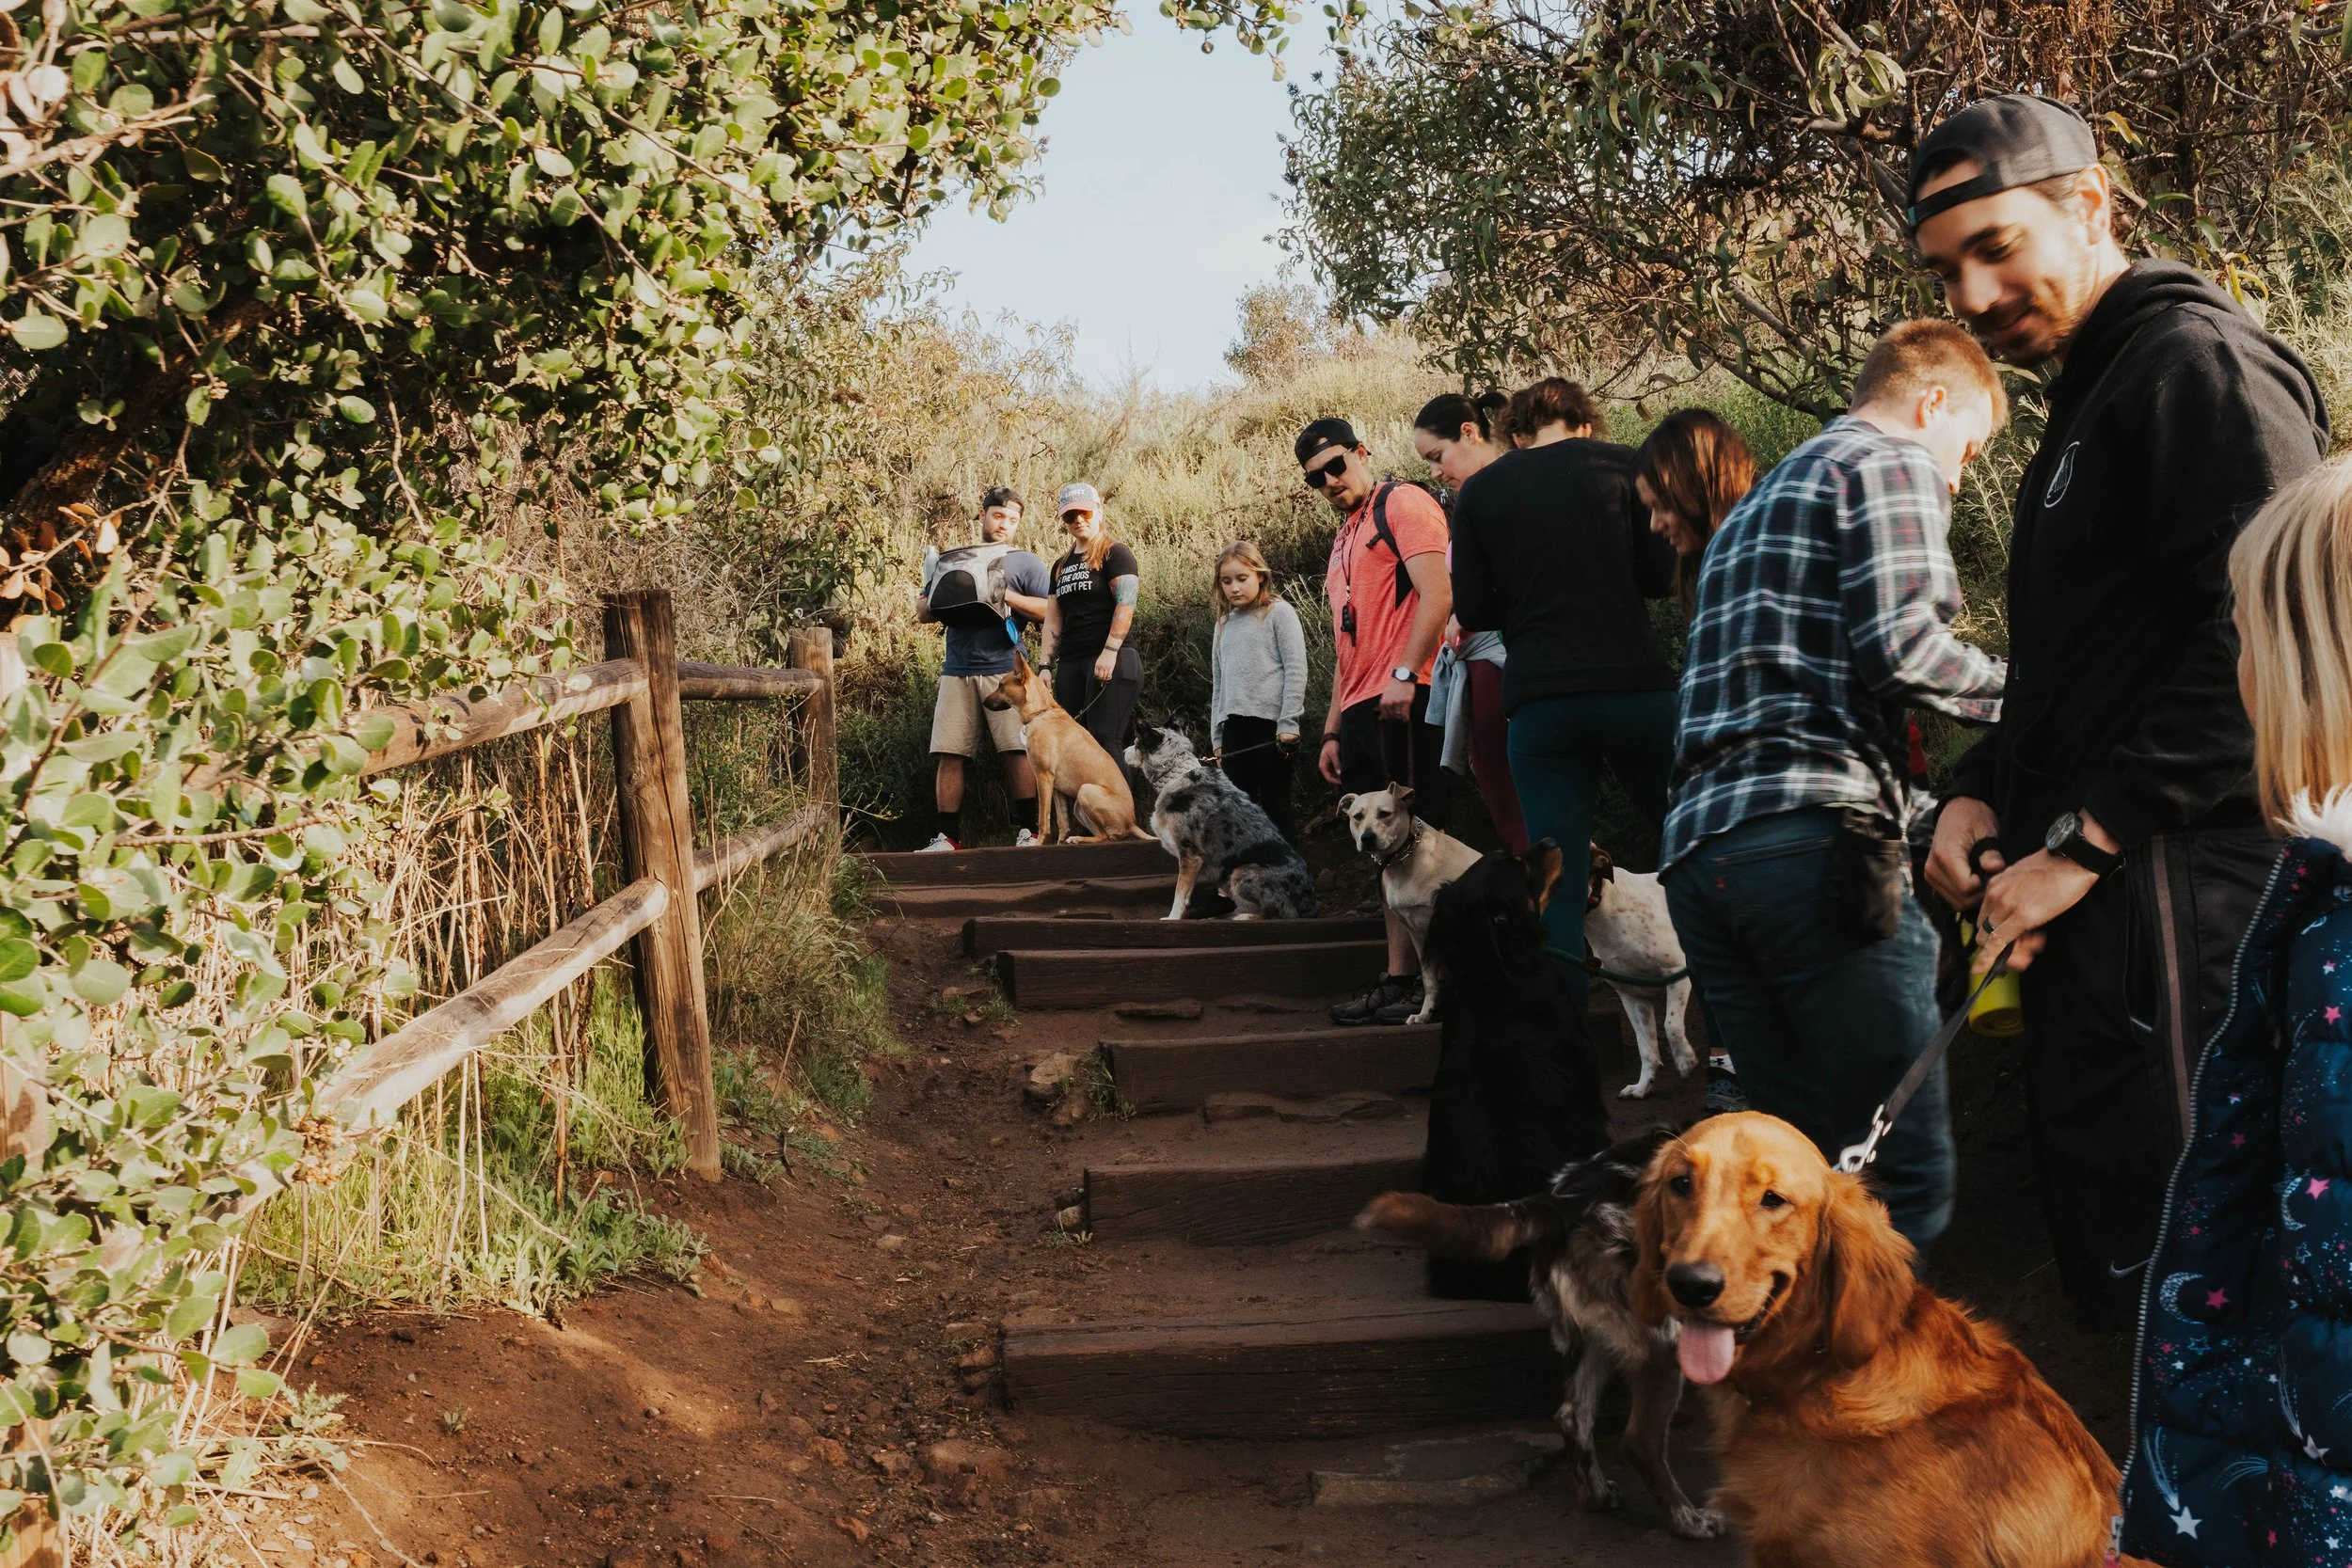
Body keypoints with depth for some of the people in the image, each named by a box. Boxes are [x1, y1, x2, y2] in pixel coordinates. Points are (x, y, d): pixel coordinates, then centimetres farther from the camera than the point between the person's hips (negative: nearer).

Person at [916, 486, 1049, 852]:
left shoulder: (1026, 563, 11)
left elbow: (1047, 611, -2)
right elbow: (922, 611, 18)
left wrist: (1004, 595, -11)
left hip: (1005, 668, -3)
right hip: (957, 671, 3)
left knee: (1017, 750, -10)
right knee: (948, 754, -2)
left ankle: (1029, 830, -4)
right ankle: (947, 836, 3)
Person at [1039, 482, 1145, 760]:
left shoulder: (1115, 554, 0)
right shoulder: (1061, 566, 22)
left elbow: (1126, 603, -12)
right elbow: (1052, 621, 21)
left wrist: (1110, 652, -19)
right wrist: (1046, 666, 12)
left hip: (1110, 662, -7)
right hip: (1070, 664, 7)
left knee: (1104, 740, -15)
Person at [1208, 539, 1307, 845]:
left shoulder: (1279, 613, 1)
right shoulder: (1224, 624, 18)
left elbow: (1296, 670, -6)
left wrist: (1288, 723, -13)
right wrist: (1217, 736, 15)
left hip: (1270, 723, -5)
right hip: (1234, 726, 6)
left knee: (1275, 804, -3)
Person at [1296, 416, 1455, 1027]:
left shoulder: (1402, 503, -1)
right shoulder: (1345, 541, 26)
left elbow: (1438, 594, -15)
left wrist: (1404, 674, -23)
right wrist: (1333, 729, 22)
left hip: (1403, 702, -9)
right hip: (1362, 710, 9)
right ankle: (1398, 979, 10)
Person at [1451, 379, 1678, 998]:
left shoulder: (1478, 490, 9)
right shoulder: (1618, 463, 4)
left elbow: (1472, 610, 7)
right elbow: (1659, 575, 3)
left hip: (1538, 698, 2)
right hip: (1632, 684, -1)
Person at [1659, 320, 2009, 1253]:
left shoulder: (1754, 506, 33)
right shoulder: (1895, 464, 5)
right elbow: (1902, 642, -10)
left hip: (1696, 850, 9)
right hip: (1814, 836, -9)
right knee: (1904, 1177, -9)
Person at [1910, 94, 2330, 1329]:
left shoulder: (2200, 361, -9)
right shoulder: (2091, 400, 23)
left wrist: (2083, 842, -17)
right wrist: (1980, 791, 11)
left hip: (2169, 900, -10)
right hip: (2087, 913, 10)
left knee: (2152, 1274, -7)